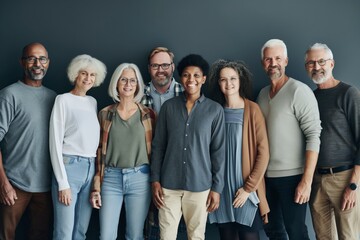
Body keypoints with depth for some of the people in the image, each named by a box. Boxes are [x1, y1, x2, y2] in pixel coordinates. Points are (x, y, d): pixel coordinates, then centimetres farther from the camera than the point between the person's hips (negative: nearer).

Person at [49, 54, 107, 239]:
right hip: (69, 166, -6)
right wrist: (63, 183, -13)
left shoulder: (93, 102, 14)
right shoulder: (63, 100, -3)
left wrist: (97, 171, 7)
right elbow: (55, 142, -7)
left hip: (91, 168, 6)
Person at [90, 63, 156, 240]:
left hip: (139, 179, 0)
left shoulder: (147, 114, 4)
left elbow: (154, 149, 6)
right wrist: (96, 186, 1)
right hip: (111, 178, 0)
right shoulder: (105, 114, 4)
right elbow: (100, 150, 5)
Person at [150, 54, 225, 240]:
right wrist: (155, 180, 0)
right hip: (169, 184, 1)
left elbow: (218, 151, 0)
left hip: (200, 185, -1)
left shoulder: (215, 110, -1)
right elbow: (158, 145, 6)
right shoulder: (168, 106, 3)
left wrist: (217, 187, -3)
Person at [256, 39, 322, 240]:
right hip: (266, 175, 6)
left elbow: (313, 137, -16)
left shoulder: (299, 91, -10)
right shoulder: (263, 94, 10)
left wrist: (307, 180, -20)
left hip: (291, 176, -6)